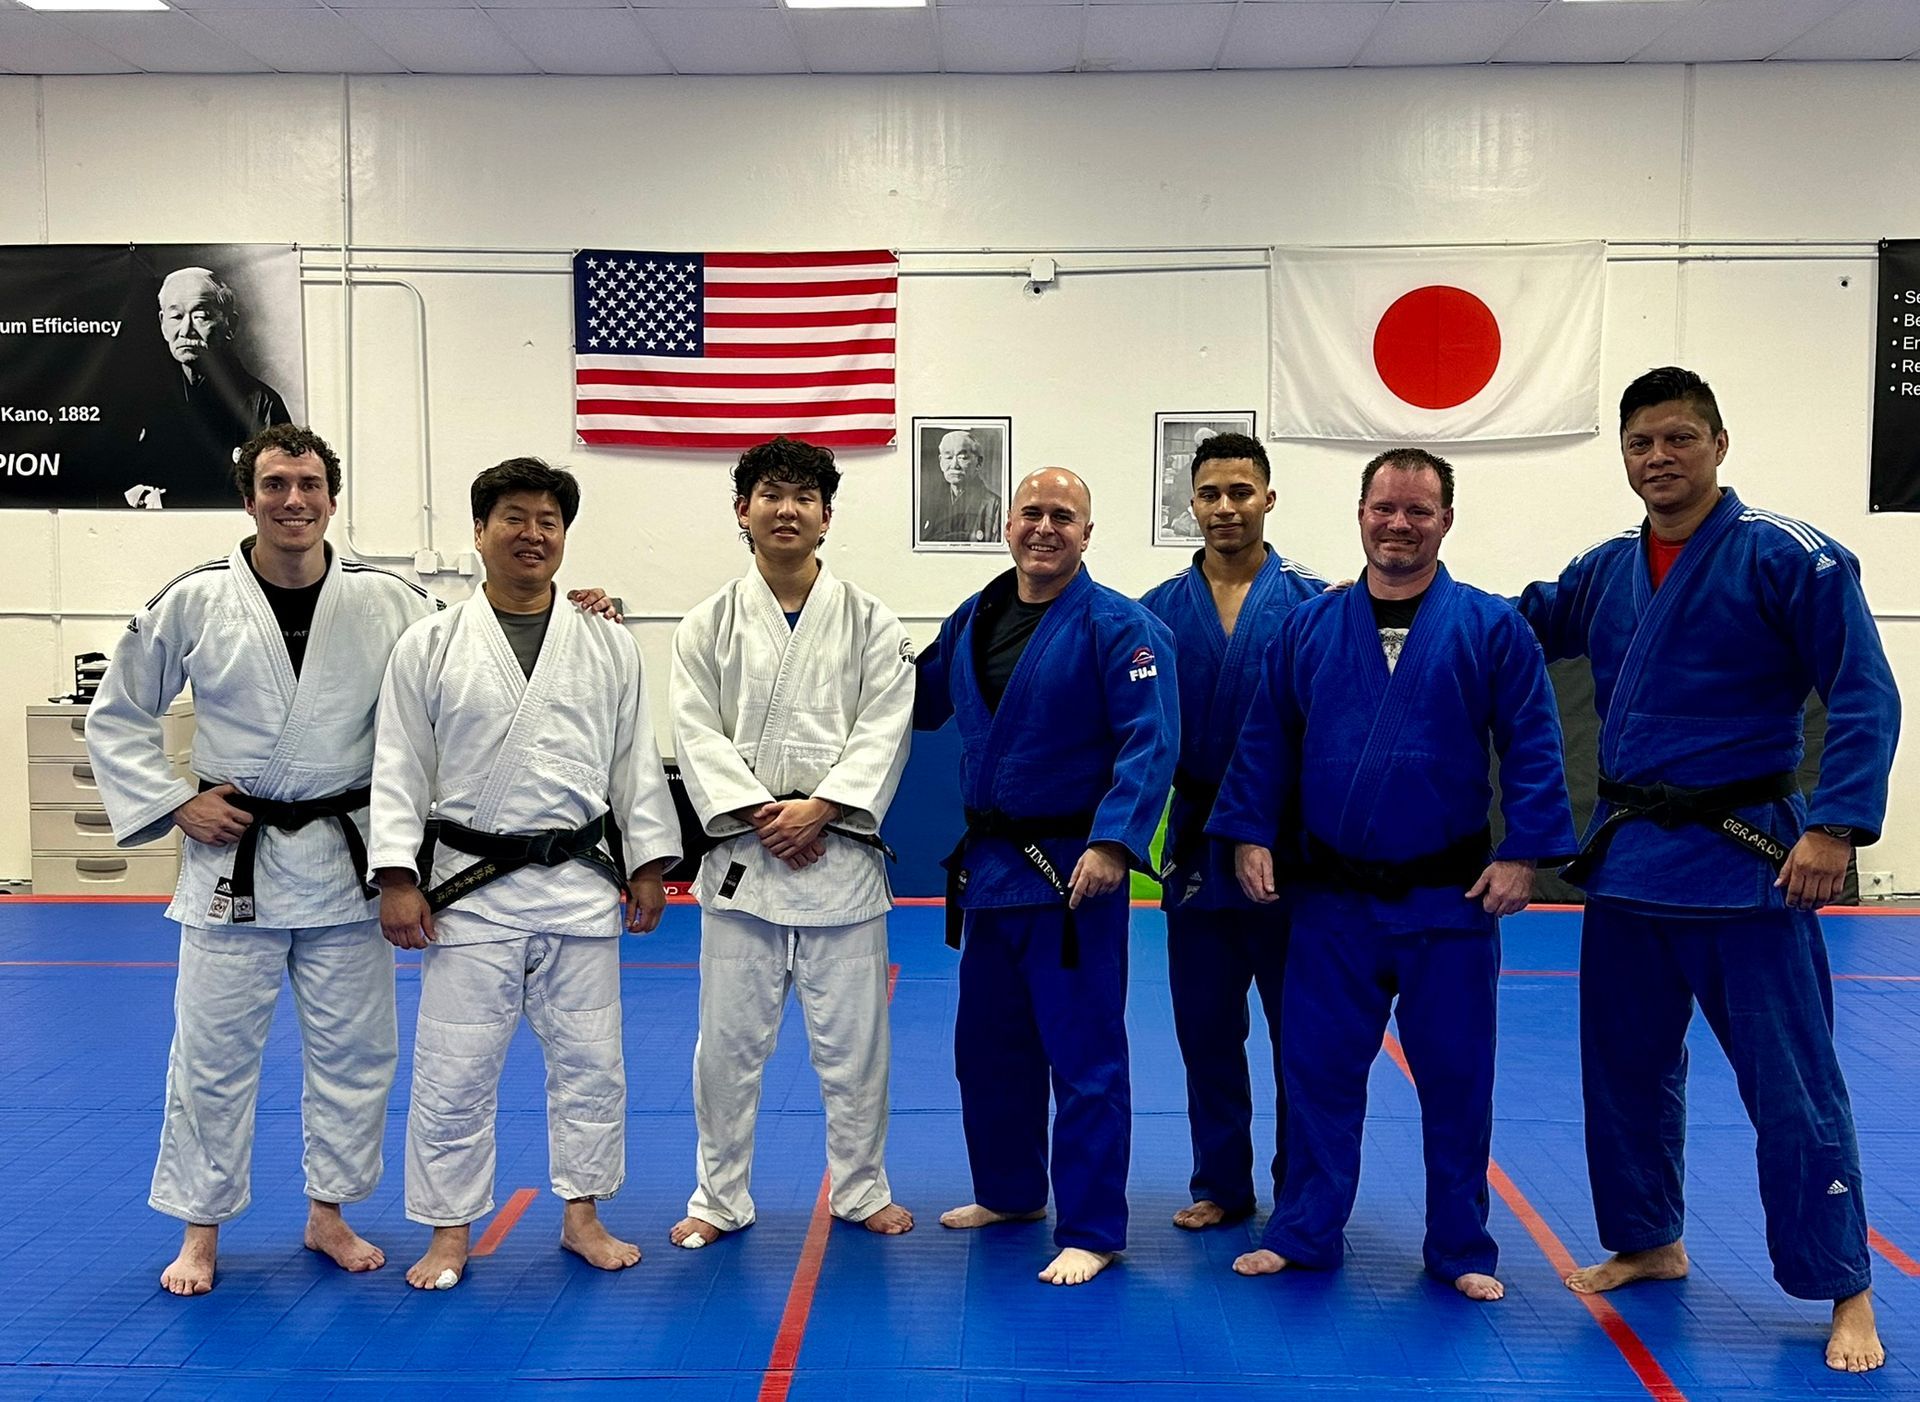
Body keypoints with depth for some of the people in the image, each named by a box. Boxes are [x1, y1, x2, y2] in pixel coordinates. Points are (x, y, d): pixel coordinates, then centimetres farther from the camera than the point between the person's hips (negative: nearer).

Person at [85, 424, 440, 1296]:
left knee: (351, 1050, 10)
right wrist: (174, 802, -4)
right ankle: (200, 1232, 24)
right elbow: (115, 719, 5)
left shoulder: (389, 603, -3)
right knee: (212, 1053, 6)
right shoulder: (194, 602, -4)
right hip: (232, 858, -1)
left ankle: (328, 1214, 29)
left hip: (346, 860, 1)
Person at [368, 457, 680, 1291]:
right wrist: (398, 877, -6)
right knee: (455, 1068, 4)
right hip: (469, 886, -2)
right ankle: (449, 1233, 20)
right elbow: (399, 768, -1)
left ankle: (582, 1216, 26)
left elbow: (635, 761, 8)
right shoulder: (430, 646, 0)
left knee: (589, 1059, 9)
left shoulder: (608, 646, 5)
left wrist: (648, 866, 5)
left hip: (580, 884, 2)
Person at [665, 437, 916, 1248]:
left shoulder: (869, 624, 2)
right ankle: (721, 1198, 24)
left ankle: (860, 1190, 26)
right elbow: (697, 734, -2)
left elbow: (883, 732, -4)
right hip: (740, 856, 1)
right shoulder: (708, 627, 4)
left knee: (853, 1040, 8)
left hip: (841, 854, 0)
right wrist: (759, 814, -14)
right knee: (729, 1039, 8)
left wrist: (819, 809, -16)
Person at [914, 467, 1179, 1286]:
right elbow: (918, 704, 20)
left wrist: (1112, 843, -28)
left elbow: (1151, 743, -19)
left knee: (1084, 1057, 0)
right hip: (988, 864, 7)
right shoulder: (972, 619, 8)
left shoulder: (1118, 628, -13)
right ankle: (1010, 1193, 38)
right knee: (989, 1046, 19)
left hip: (1073, 871, -7)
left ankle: (1092, 1232, 12)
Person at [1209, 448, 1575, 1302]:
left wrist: (1522, 853, -11)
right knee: (1319, 1070, 9)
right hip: (1330, 897, 2)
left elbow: (1533, 750, -5)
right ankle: (1303, 1233, 25)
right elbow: (1265, 742, 6)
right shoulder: (1309, 627, 3)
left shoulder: (1491, 628, -3)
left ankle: (1461, 1251, 25)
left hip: (1448, 900, -1)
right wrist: (1251, 835, 0)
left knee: (1455, 1080, 8)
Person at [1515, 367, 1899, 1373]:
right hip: (1626, 855, 6)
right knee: (1627, 1066, 14)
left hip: (1742, 857, -6)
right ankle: (1647, 1244, 32)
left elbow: (1864, 696, -10)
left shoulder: (1786, 557, -10)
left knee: (1791, 1081, 1)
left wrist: (1837, 826, -19)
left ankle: (1845, 1291, 16)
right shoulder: (1605, 571, 7)